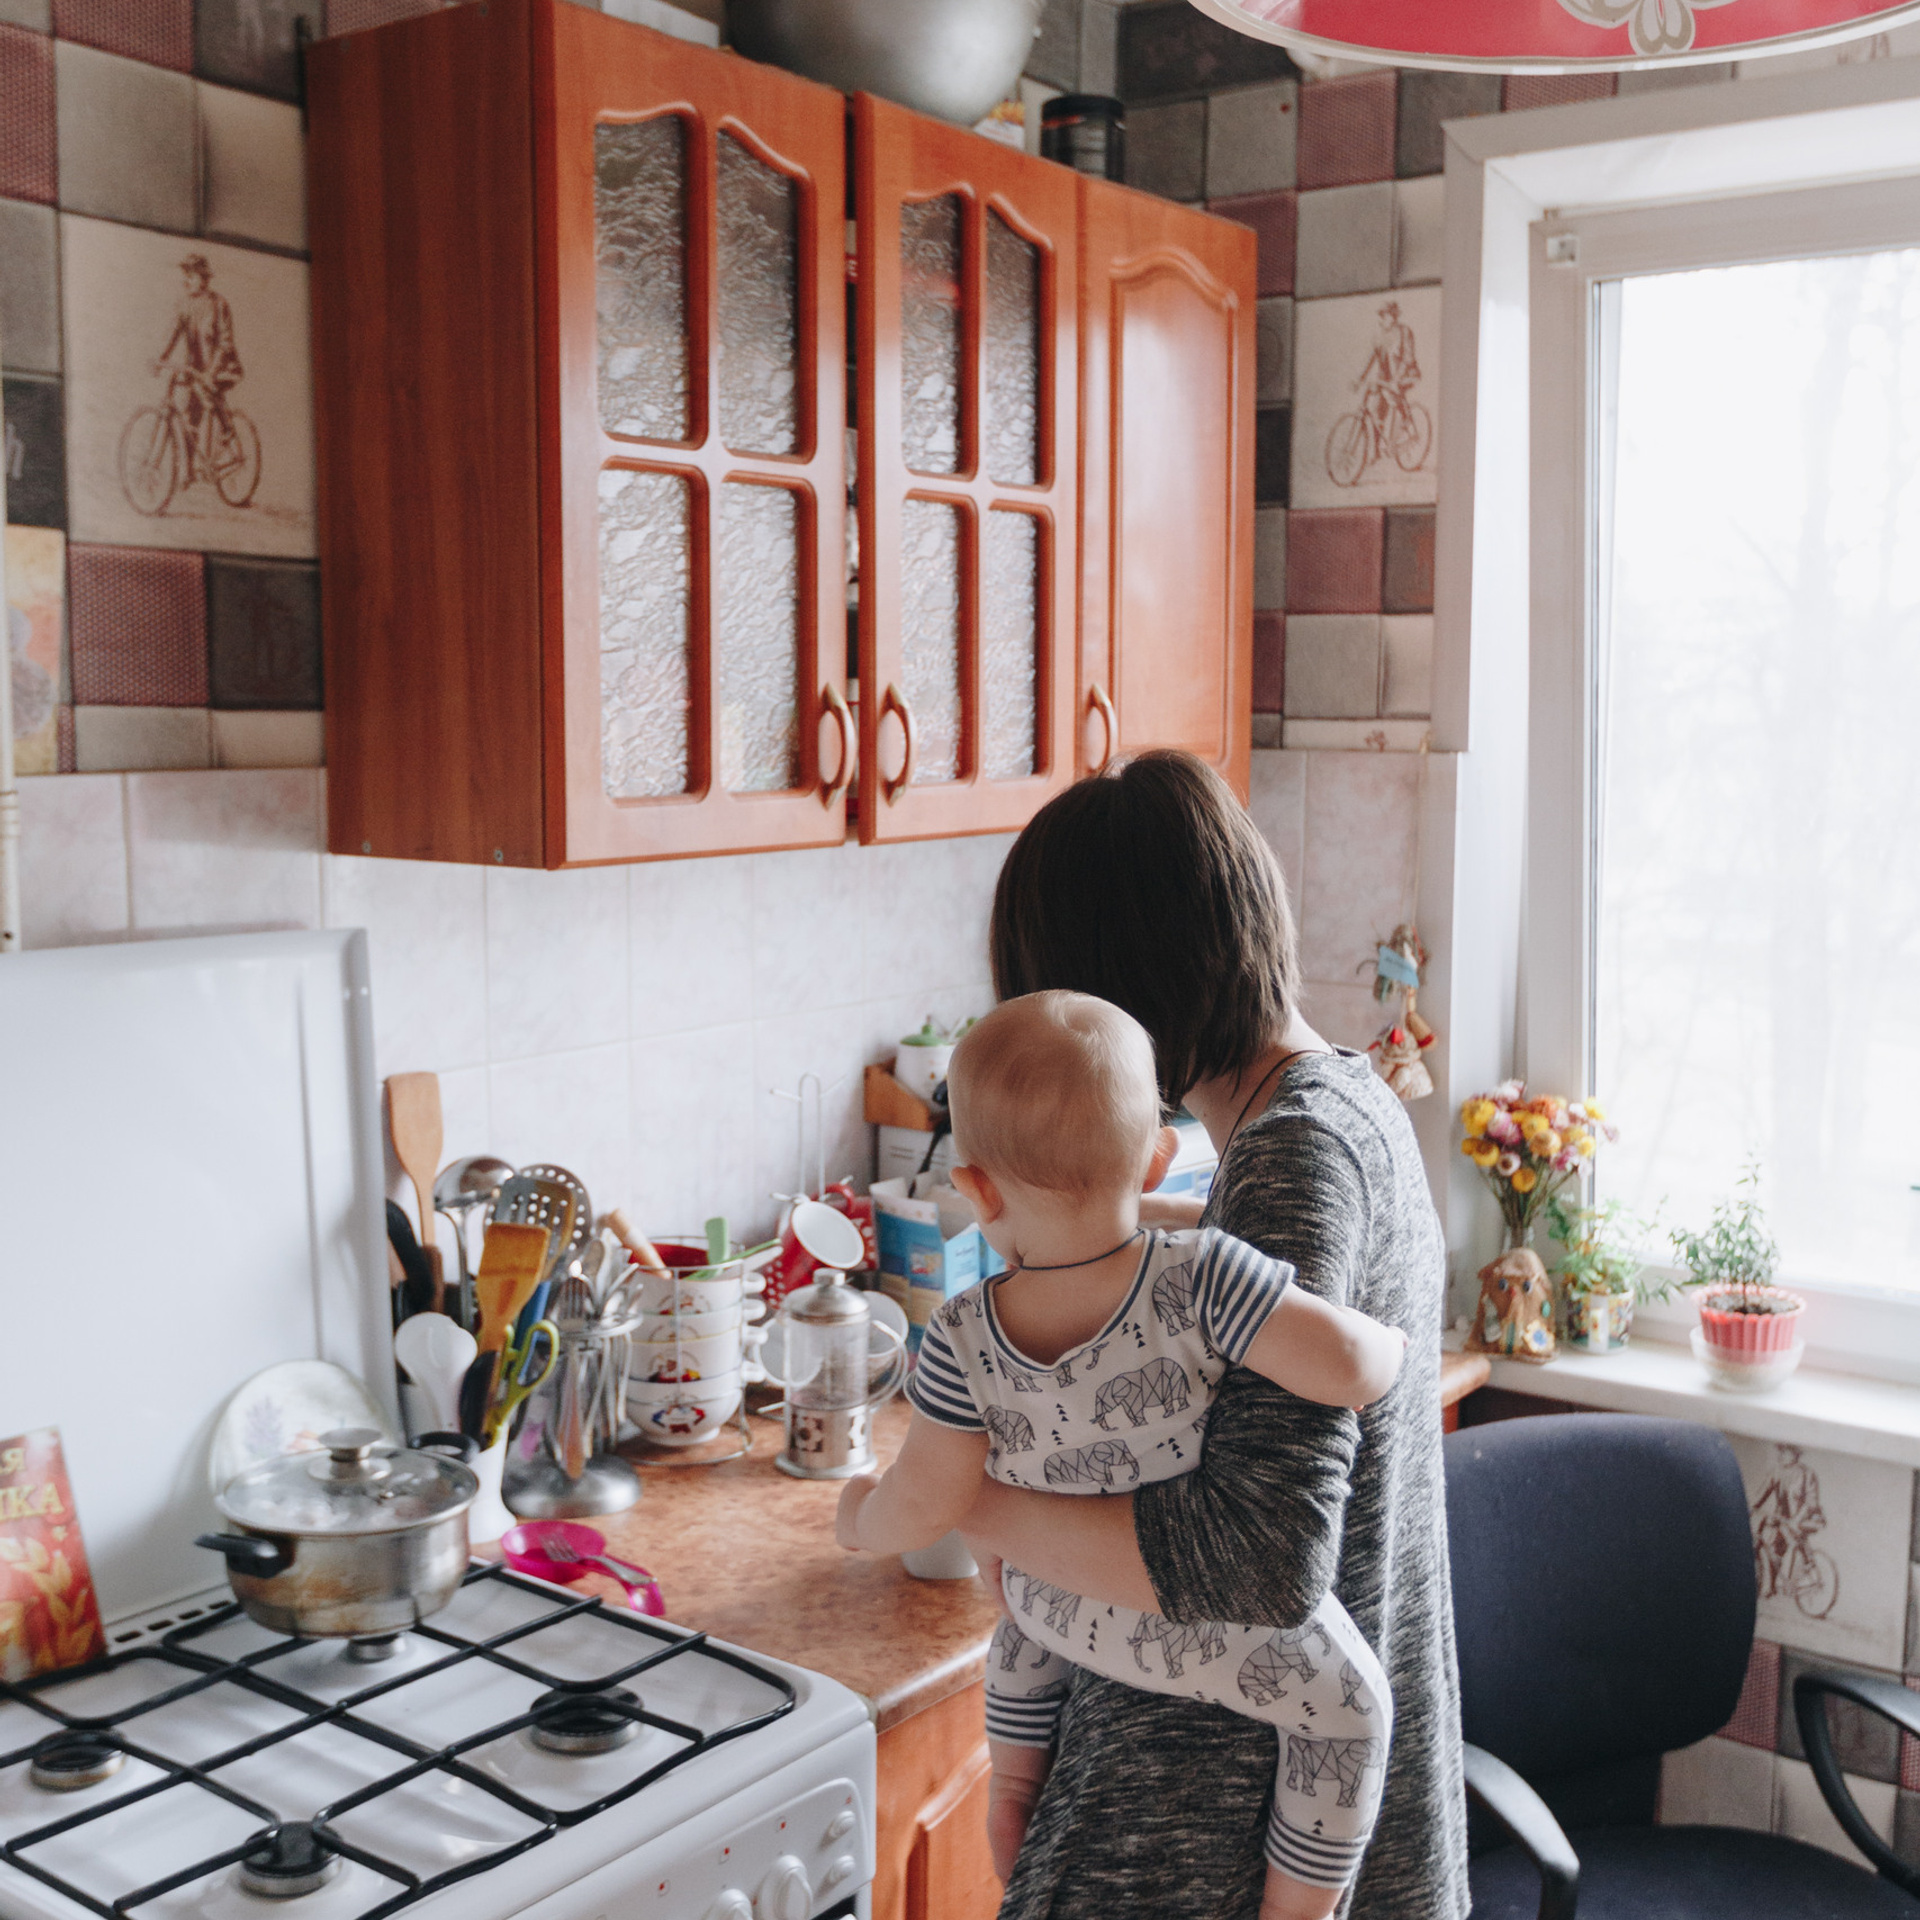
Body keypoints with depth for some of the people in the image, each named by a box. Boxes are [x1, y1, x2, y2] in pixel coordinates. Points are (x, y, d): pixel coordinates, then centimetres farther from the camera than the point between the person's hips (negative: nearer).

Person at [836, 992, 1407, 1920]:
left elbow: (925, 1503, -11)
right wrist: (1386, 1340, -10)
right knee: (1347, 1702, 16)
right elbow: (1344, 1366, -33)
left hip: (1067, 1605, 5)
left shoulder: (963, 1343, -19)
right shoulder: (1201, 1277, -28)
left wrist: (864, 1516, 12)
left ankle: (1011, 1784, 50)